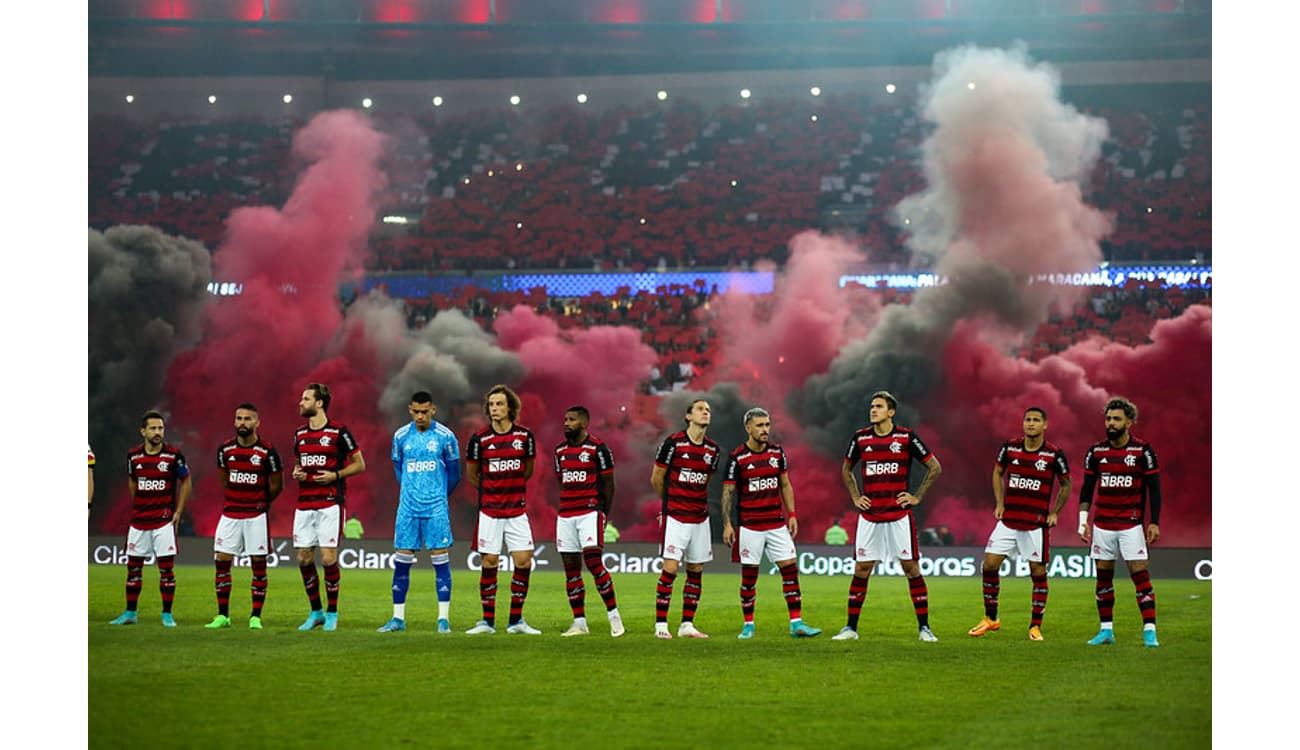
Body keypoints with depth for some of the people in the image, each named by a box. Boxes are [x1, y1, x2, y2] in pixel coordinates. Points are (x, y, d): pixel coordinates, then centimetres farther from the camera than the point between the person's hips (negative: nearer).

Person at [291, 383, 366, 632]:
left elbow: (359, 464, 0)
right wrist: (297, 473, 4)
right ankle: (316, 612, 16)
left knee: (328, 558, -9)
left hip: (330, 504, -6)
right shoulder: (300, 434, 13)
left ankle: (332, 613, 4)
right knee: (303, 558, 3)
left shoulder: (339, 432, -5)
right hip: (304, 505, 6)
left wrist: (335, 475, -13)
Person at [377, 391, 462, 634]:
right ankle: (398, 618, 9)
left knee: (440, 559, -4)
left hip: (436, 508, -2)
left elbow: (454, 473, 8)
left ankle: (444, 618, 1)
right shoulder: (401, 436, 5)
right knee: (401, 561, 2)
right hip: (408, 507, 2)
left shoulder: (445, 436, -3)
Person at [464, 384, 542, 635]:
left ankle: (516, 621, 7)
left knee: (524, 562, -3)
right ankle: (488, 621, 8)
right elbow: (471, 474, 9)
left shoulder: (525, 435, 0)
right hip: (490, 510, -2)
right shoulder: (479, 439, -4)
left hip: (517, 510, 2)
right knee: (490, 563, -1)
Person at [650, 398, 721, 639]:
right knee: (670, 569, -9)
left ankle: (687, 624, 13)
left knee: (696, 571, 6)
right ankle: (661, 624, -3)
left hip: (700, 518, 5)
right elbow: (656, 479, 2)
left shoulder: (713, 450, 7)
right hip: (675, 517, -5)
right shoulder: (673, 442, -8)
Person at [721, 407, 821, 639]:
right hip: (750, 526, -4)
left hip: (777, 523, 4)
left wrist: (792, 515, 7)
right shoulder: (737, 458, -6)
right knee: (749, 576, 1)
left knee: (790, 569, -2)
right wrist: (727, 524, -8)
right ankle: (748, 625, 12)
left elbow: (785, 485, 14)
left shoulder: (778, 452, 6)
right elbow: (728, 492, -3)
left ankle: (796, 623, -1)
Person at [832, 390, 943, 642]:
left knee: (911, 568, -2)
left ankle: (924, 627, 4)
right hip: (869, 516, 2)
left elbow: (935, 467, 4)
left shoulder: (906, 437, -3)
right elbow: (846, 469, 23)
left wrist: (917, 497, 0)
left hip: (899, 515, -2)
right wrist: (855, 497, 11)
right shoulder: (860, 438, 6)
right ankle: (851, 628, 9)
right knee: (861, 570, 2)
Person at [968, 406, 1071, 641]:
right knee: (990, 565, -1)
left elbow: (1066, 485, 7)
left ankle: (1036, 626, 11)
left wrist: (1054, 513, 0)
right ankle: (990, 618, 14)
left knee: (1038, 572, 0)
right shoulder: (1010, 447, 1)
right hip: (1008, 520, 3)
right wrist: (999, 503, 9)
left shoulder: (1054, 454, -6)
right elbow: (997, 473, 18)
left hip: (1037, 523, -3)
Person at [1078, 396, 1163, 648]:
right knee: (1103, 577, 5)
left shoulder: (1143, 451, -4)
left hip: (1132, 524, -3)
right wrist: (1083, 521, 3)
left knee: (1140, 575, -8)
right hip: (1102, 525, 3)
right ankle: (1106, 630, 13)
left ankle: (1149, 630, -8)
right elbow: (1087, 488, 10)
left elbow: (1154, 488, -1)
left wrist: (1154, 522, -7)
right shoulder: (1096, 452, 5)